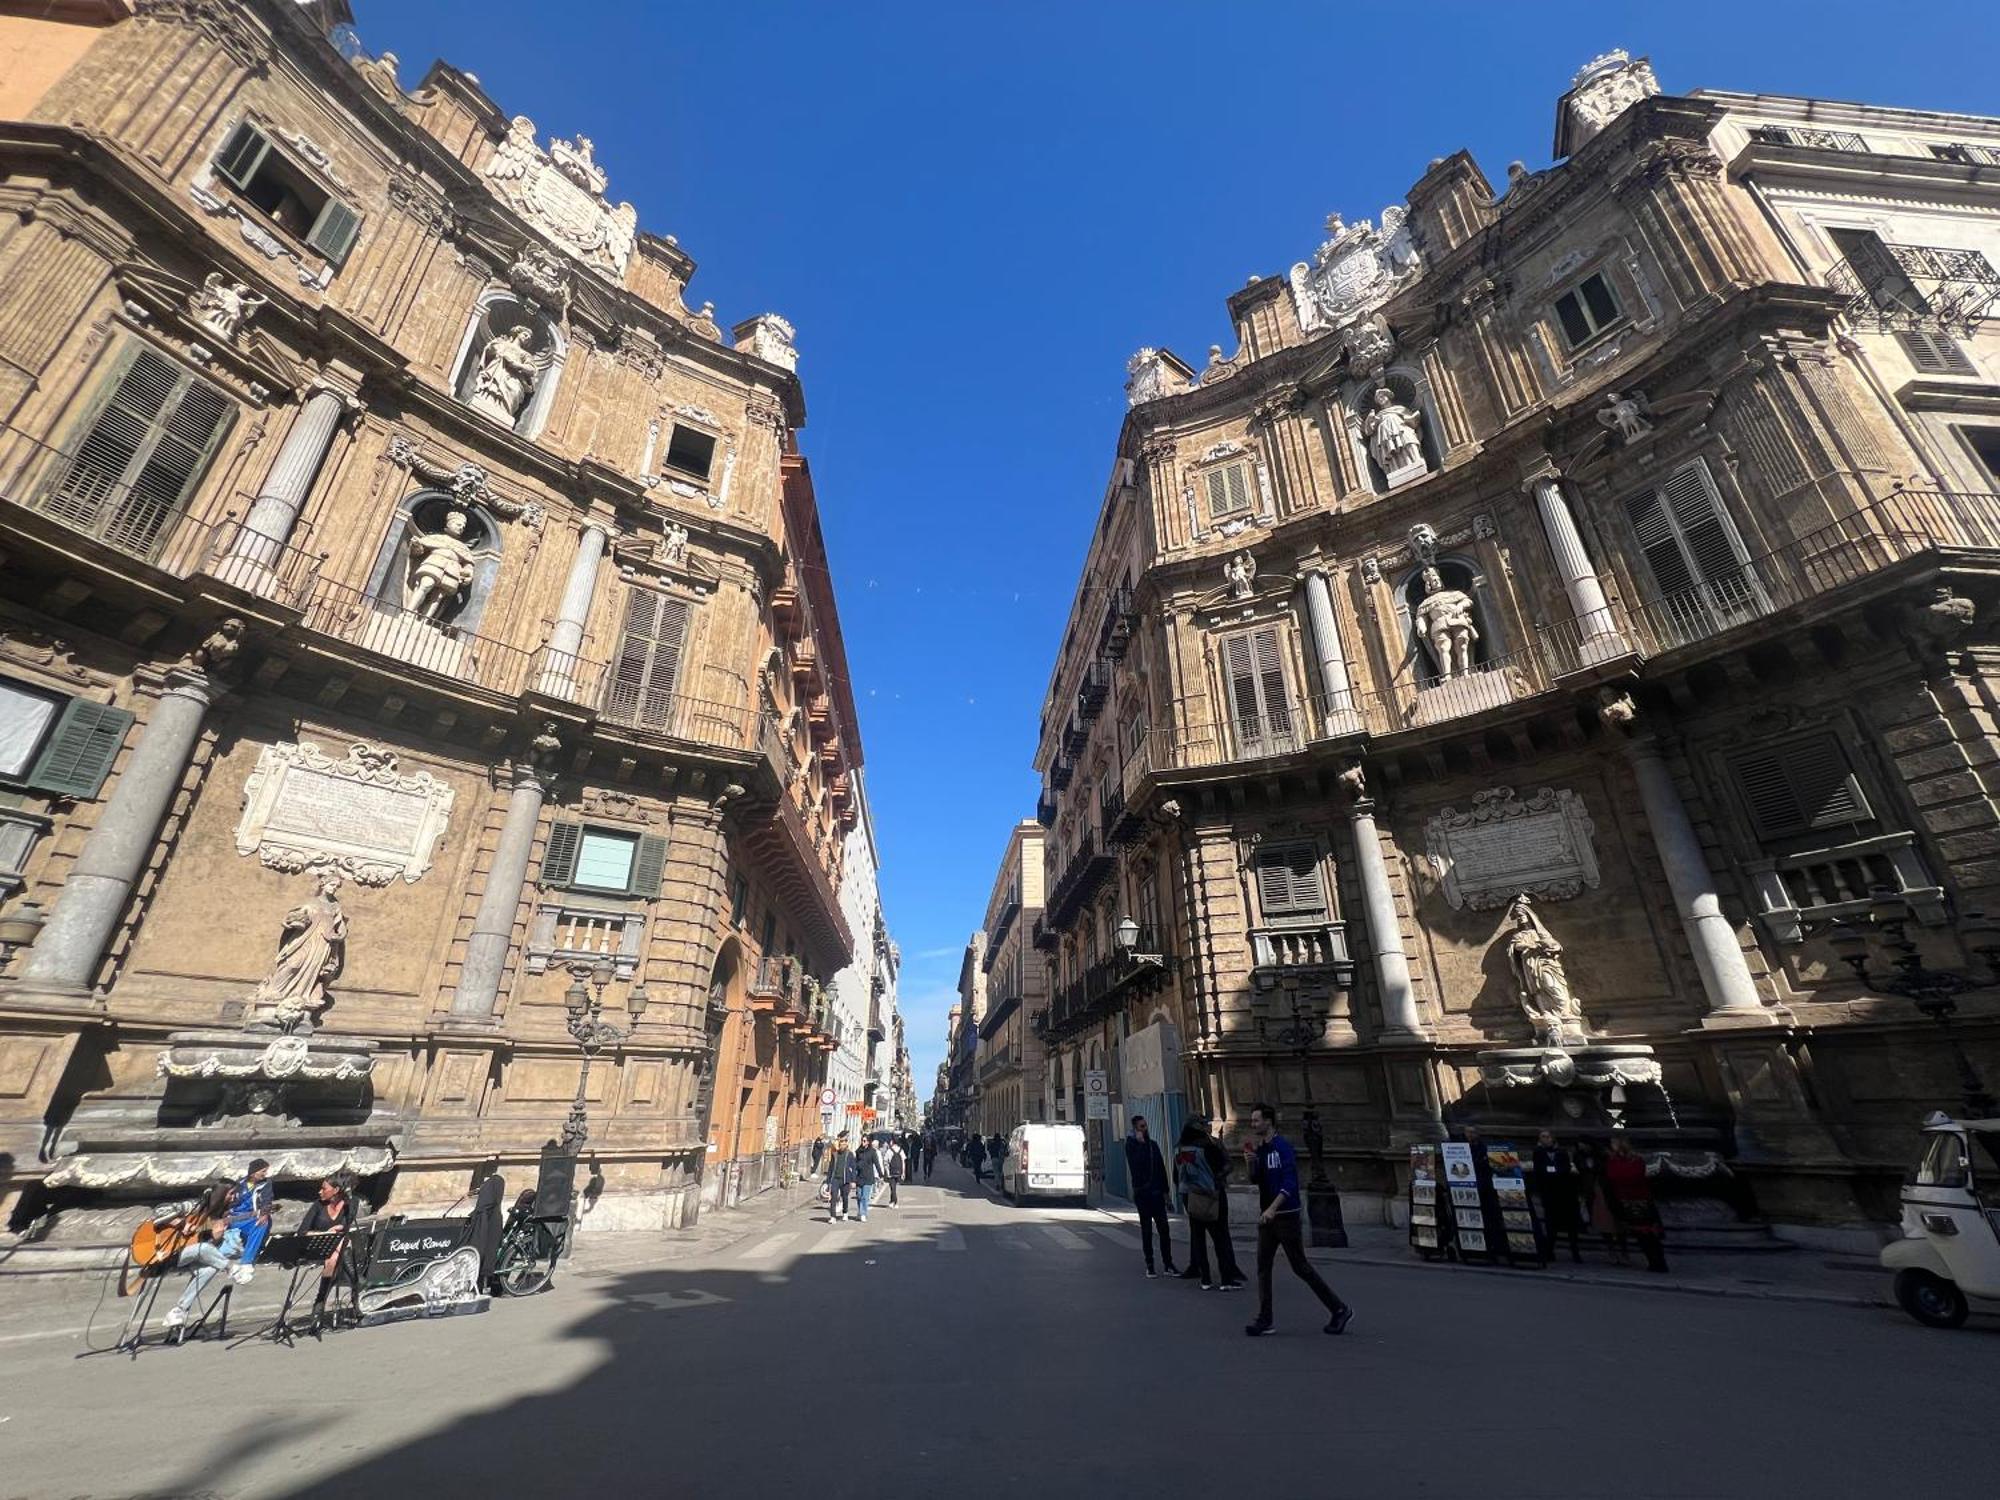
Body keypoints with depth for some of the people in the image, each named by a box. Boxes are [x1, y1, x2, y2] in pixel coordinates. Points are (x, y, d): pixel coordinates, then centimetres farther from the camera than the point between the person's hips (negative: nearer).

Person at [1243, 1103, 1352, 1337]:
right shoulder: (1261, 1148, 10)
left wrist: (1272, 1208, -28)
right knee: (1263, 1267, 5)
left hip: (1286, 1215, -8)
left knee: (1300, 1267, 1)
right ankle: (1264, 1320, 11)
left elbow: (1290, 1182, -22)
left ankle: (1340, 1310, 18)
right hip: (1267, 1216, 8)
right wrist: (1253, 1155, -4)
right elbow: (1255, 1179, 11)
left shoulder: (1283, 1147, -15)